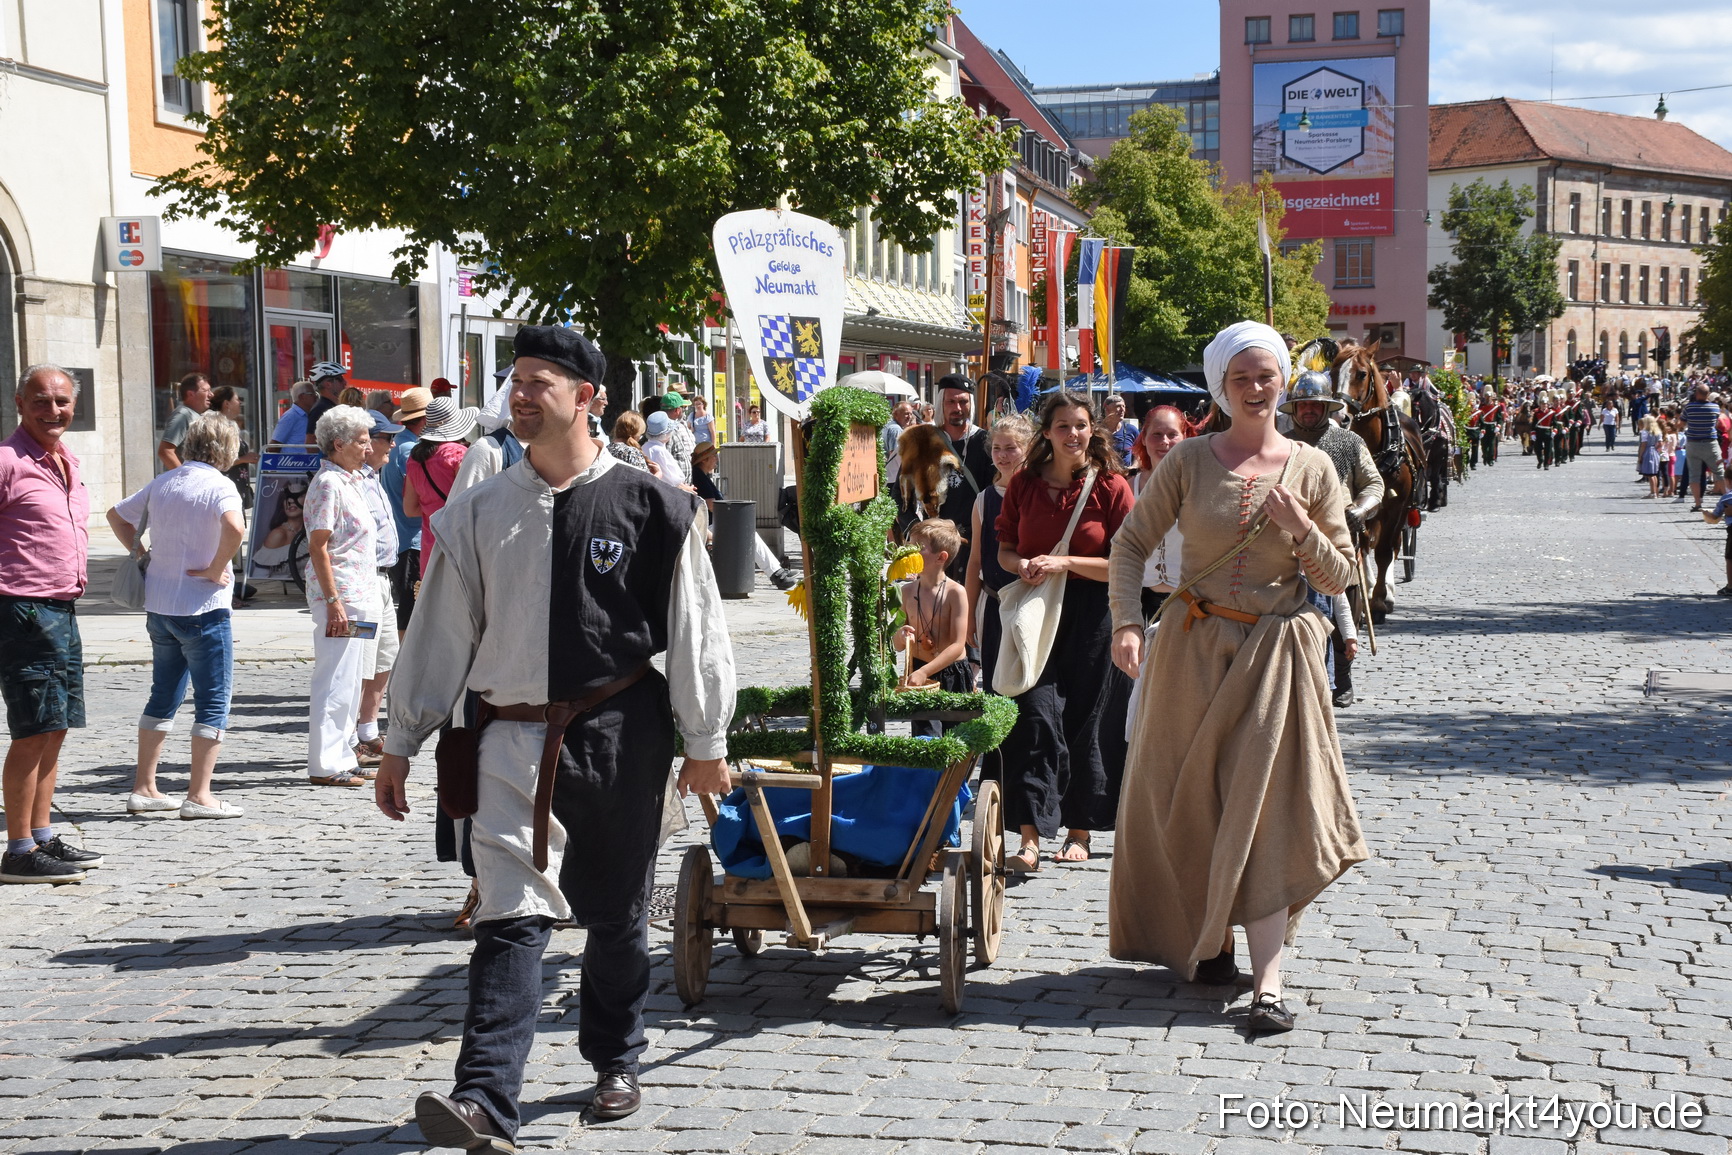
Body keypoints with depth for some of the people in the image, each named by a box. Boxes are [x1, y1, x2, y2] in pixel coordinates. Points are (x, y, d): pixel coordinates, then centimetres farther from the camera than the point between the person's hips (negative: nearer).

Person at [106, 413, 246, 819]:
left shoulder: (163, 482, 10)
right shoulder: (219, 485, -12)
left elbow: (117, 515, 21)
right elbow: (235, 526, -32)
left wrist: (141, 556, 16)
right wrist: (216, 570, -18)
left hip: (159, 606, 7)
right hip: (202, 607, -7)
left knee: (164, 696, 17)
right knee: (213, 702, 1)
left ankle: (144, 789, 21)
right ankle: (199, 796, -1)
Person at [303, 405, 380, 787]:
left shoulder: (352, 481, 17)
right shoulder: (328, 483, -13)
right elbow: (318, 548, -17)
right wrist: (334, 603, -21)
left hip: (360, 596, 10)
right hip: (340, 597, -10)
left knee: (350, 681, 14)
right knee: (335, 681, -7)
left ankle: (342, 757, 21)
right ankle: (325, 765, -3)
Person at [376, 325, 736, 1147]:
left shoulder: (649, 507, -2)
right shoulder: (480, 513, 5)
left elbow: (694, 627, 1)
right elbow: (440, 631, 9)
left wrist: (706, 742, 3)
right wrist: (400, 744, 9)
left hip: (620, 735, -1)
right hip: (514, 737, 1)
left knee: (615, 911, 13)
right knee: (511, 917, -8)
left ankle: (615, 1063, 33)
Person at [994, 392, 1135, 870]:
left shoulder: (1111, 487, -3)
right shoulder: (1024, 484, 5)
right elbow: (1004, 549, 13)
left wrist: (1065, 563, -15)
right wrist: (1023, 566, -9)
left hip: (1093, 617, -1)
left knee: (1087, 722, 5)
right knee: (1037, 716, -9)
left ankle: (1080, 831, 20)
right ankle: (1030, 839, -10)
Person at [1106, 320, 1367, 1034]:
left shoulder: (1312, 468, 2)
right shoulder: (1190, 461, 1)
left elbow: (1338, 579, 4)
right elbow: (1131, 543, 0)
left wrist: (1300, 529, -14)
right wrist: (1127, 622, -14)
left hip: (1275, 654, -1)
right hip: (1193, 650, 1)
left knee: (1265, 805, -6)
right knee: (1189, 800, 7)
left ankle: (1267, 980, -7)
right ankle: (1205, 941, 27)